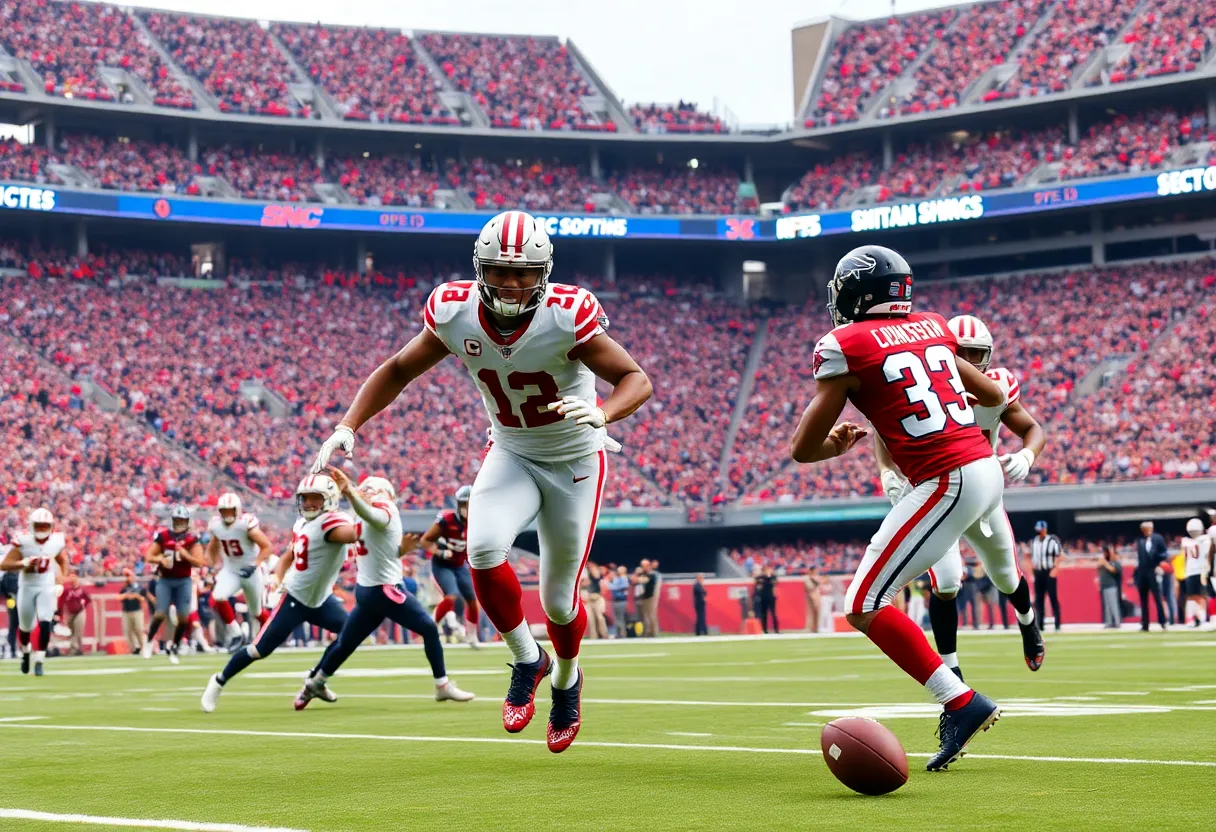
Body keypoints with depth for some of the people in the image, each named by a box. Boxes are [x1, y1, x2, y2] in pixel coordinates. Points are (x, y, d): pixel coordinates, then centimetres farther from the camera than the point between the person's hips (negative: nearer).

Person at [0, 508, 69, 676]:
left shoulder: (58, 541, -7)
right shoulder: (22, 541, -16)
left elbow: (63, 561, 14)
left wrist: (61, 582, 4)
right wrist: (23, 563, -31)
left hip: (47, 588, 1)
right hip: (27, 588, -1)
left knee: (45, 623, -17)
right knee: (25, 627, 13)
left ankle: (39, 661, -8)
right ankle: (25, 651, 44)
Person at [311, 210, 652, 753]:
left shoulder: (567, 317, -28)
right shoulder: (456, 313, -17)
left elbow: (636, 379, -24)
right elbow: (399, 370, -2)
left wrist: (602, 413, -46)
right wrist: (347, 427, -13)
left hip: (575, 462, -2)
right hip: (511, 455, 2)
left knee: (559, 600, 5)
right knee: (483, 549, -26)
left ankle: (566, 680, 40)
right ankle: (526, 660, 0)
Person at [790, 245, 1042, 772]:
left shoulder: (845, 347, -7)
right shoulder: (933, 328, 12)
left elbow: (802, 448, -4)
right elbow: (995, 397, 25)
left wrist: (838, 444, 18)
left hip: (946, 483, -8)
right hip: (987, 468, 8)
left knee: (864, 607, -7)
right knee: (1001, 567, 40)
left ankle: (960, 704, -14)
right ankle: (1029, 629, 71)